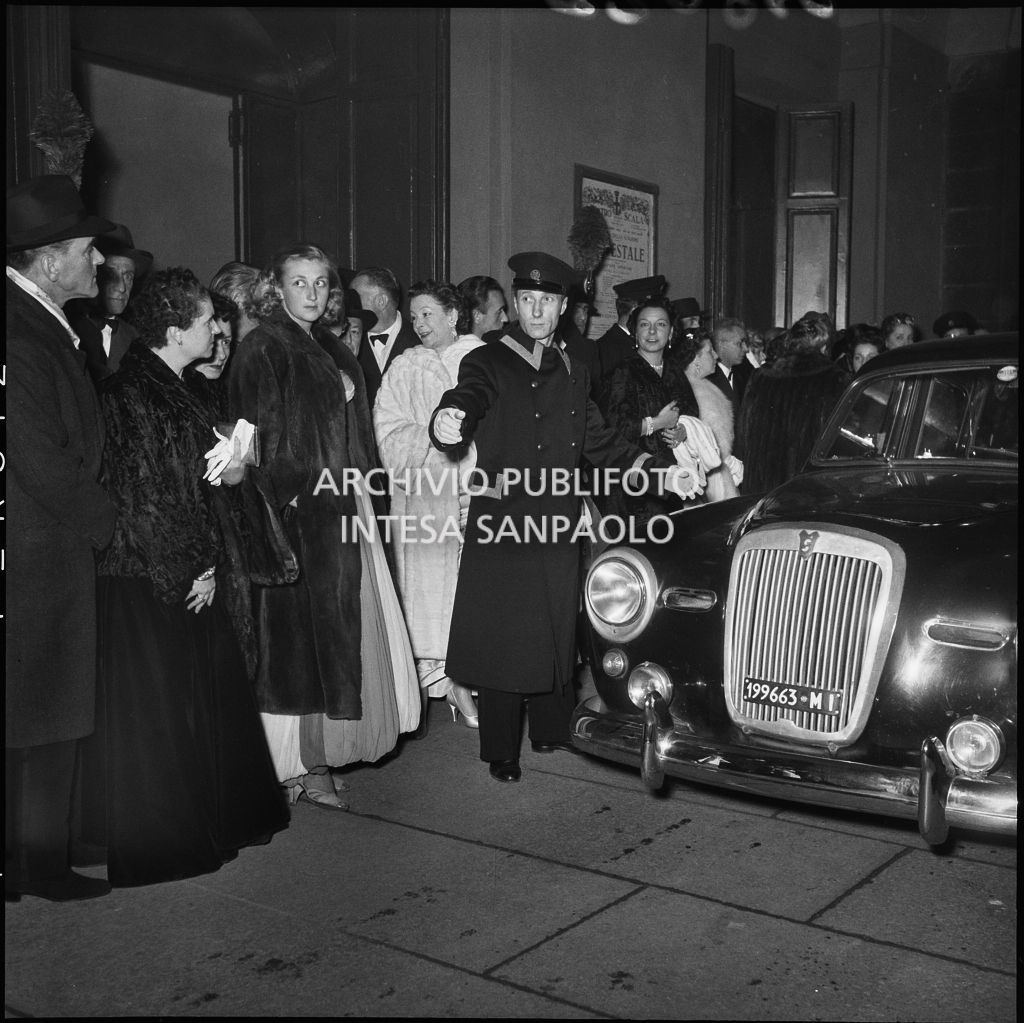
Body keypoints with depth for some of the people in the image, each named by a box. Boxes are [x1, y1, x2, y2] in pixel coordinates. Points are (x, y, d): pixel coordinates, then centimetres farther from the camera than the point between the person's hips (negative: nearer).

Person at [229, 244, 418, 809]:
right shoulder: (262, 349, -7)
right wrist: (288, 496, -19)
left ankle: (318, 750, 23)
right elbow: (262, 434, -13)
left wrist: (361, 490, 13)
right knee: (296, 632, -3)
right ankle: (298, 766, 7)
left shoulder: (330, 349, 16)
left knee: (340, 629, 11)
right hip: (294, 508, -8)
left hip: (341, 504, 8)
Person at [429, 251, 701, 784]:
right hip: (502, 520, -5)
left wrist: (658, 473, 9)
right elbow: (467, 400, -22)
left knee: (557, 629, 11)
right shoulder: (488, 363, -1)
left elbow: (598, 440, 19)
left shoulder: (571, 372, 16)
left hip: (558, 523, 5)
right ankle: (501, 751, 10)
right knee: (502, 634, -2)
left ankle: (551, 730, 29)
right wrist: (448, 423, -46)